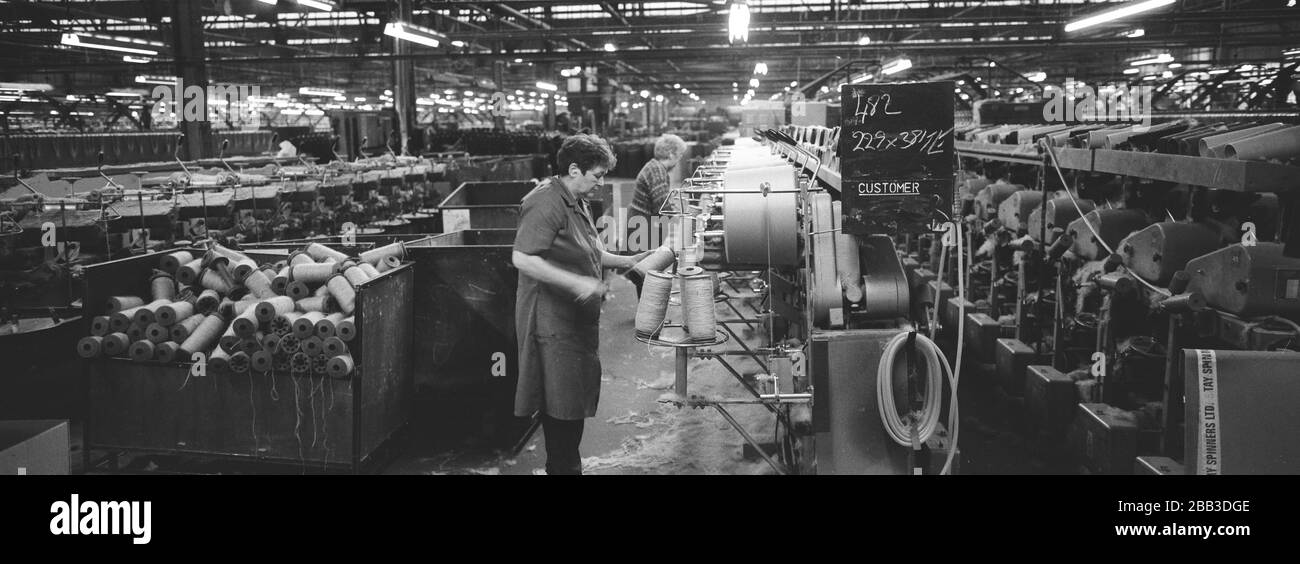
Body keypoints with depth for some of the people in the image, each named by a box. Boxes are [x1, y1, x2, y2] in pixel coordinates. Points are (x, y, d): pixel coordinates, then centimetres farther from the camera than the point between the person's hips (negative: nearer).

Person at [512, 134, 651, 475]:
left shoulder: (576, 203, 15)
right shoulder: (547, 204, -18)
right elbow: (522, 258, -26)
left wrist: (627, 261, 11)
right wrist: (576, 283, -29)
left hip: (577, 319, 10)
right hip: (553, 322, -10)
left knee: (577, 400, 16)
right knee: (562, 406, -3)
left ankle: (567, 466, 27)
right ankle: (563, 467, 7)